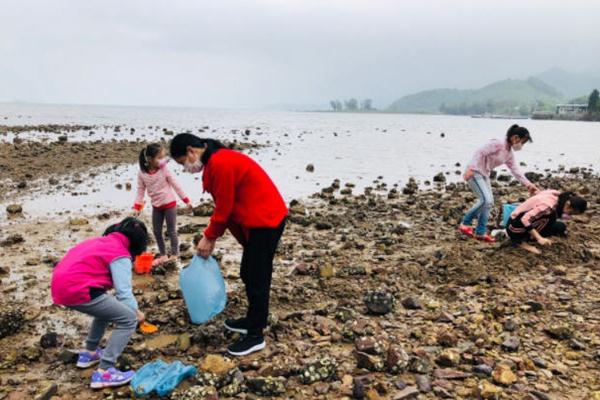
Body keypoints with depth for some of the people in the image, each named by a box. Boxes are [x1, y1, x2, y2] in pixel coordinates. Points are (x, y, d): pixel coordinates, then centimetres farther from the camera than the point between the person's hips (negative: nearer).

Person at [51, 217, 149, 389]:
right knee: (128, 320, -4)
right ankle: (104, 373, -8)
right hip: (78, 291, -10)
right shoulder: (120, 254, -5)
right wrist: (136, 312, 10)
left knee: (108, 308, 30)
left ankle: (89, 353, 33)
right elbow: (123, 291, -9)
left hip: (61, 285, 10)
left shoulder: (101, 241, 20)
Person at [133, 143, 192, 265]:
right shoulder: (142, 173, -8)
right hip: (156, 206, 4)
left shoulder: (164, 169, -14)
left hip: (169, 203, -3)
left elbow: (175, 184, -8)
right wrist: (137, 206, -6)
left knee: (171, 231, 4)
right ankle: (163, 255, 24)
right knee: (156, 231, 10)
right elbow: (141, 190, 0)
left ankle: (174, 255, 14)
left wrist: (186, 200, -6)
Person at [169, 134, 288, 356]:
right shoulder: (216, 160, 12)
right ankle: (253, 321, 33)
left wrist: (209, 237, -5)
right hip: (259, 220, 10)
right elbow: (225, 205, 15)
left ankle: (255, 336, 9)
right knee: (249, 273, 19)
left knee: (257, 277, -2)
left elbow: (224, 207, -17)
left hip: (266, 221, -10)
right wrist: (212, 236, 11)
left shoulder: (220, 163, -21)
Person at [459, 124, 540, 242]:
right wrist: (470, 168, -30)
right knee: (486, 200, -18)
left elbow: (516, 171, 11)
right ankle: (465, 223, -4)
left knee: (488, 202, 7)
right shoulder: (498, 144, -16)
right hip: (475, 172, -10)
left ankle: (480, 232, 13)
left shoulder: (509, 154, 12)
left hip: (485, 175, 10)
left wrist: (528, 184, 2)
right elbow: (480, 153, -22)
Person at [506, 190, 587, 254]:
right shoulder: (548, 206, -31)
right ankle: (521, 241, -17)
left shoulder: (559, 198, -6)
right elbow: (525, 220, -36)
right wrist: (539, 238, -37)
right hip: (516, 228, -9)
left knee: (561, 227, -1)